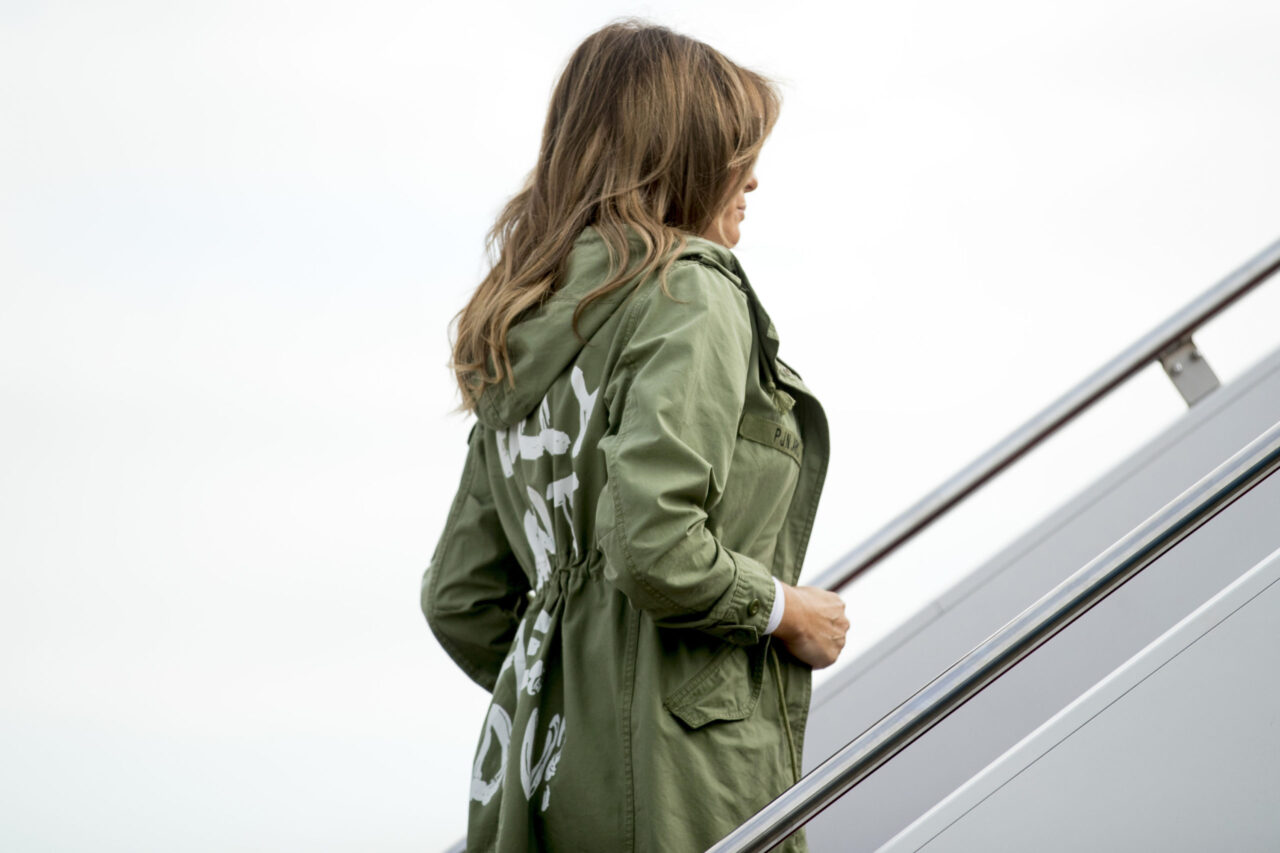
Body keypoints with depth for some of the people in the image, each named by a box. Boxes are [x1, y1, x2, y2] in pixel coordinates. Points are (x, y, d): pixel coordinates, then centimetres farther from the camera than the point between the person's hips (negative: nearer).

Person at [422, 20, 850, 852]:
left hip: (535, 769, 8)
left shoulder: (519, 324, 16)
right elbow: (654, 551, -21)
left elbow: (460, 601, 16)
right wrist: (786, 611, -6)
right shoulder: (686, 295, -8)